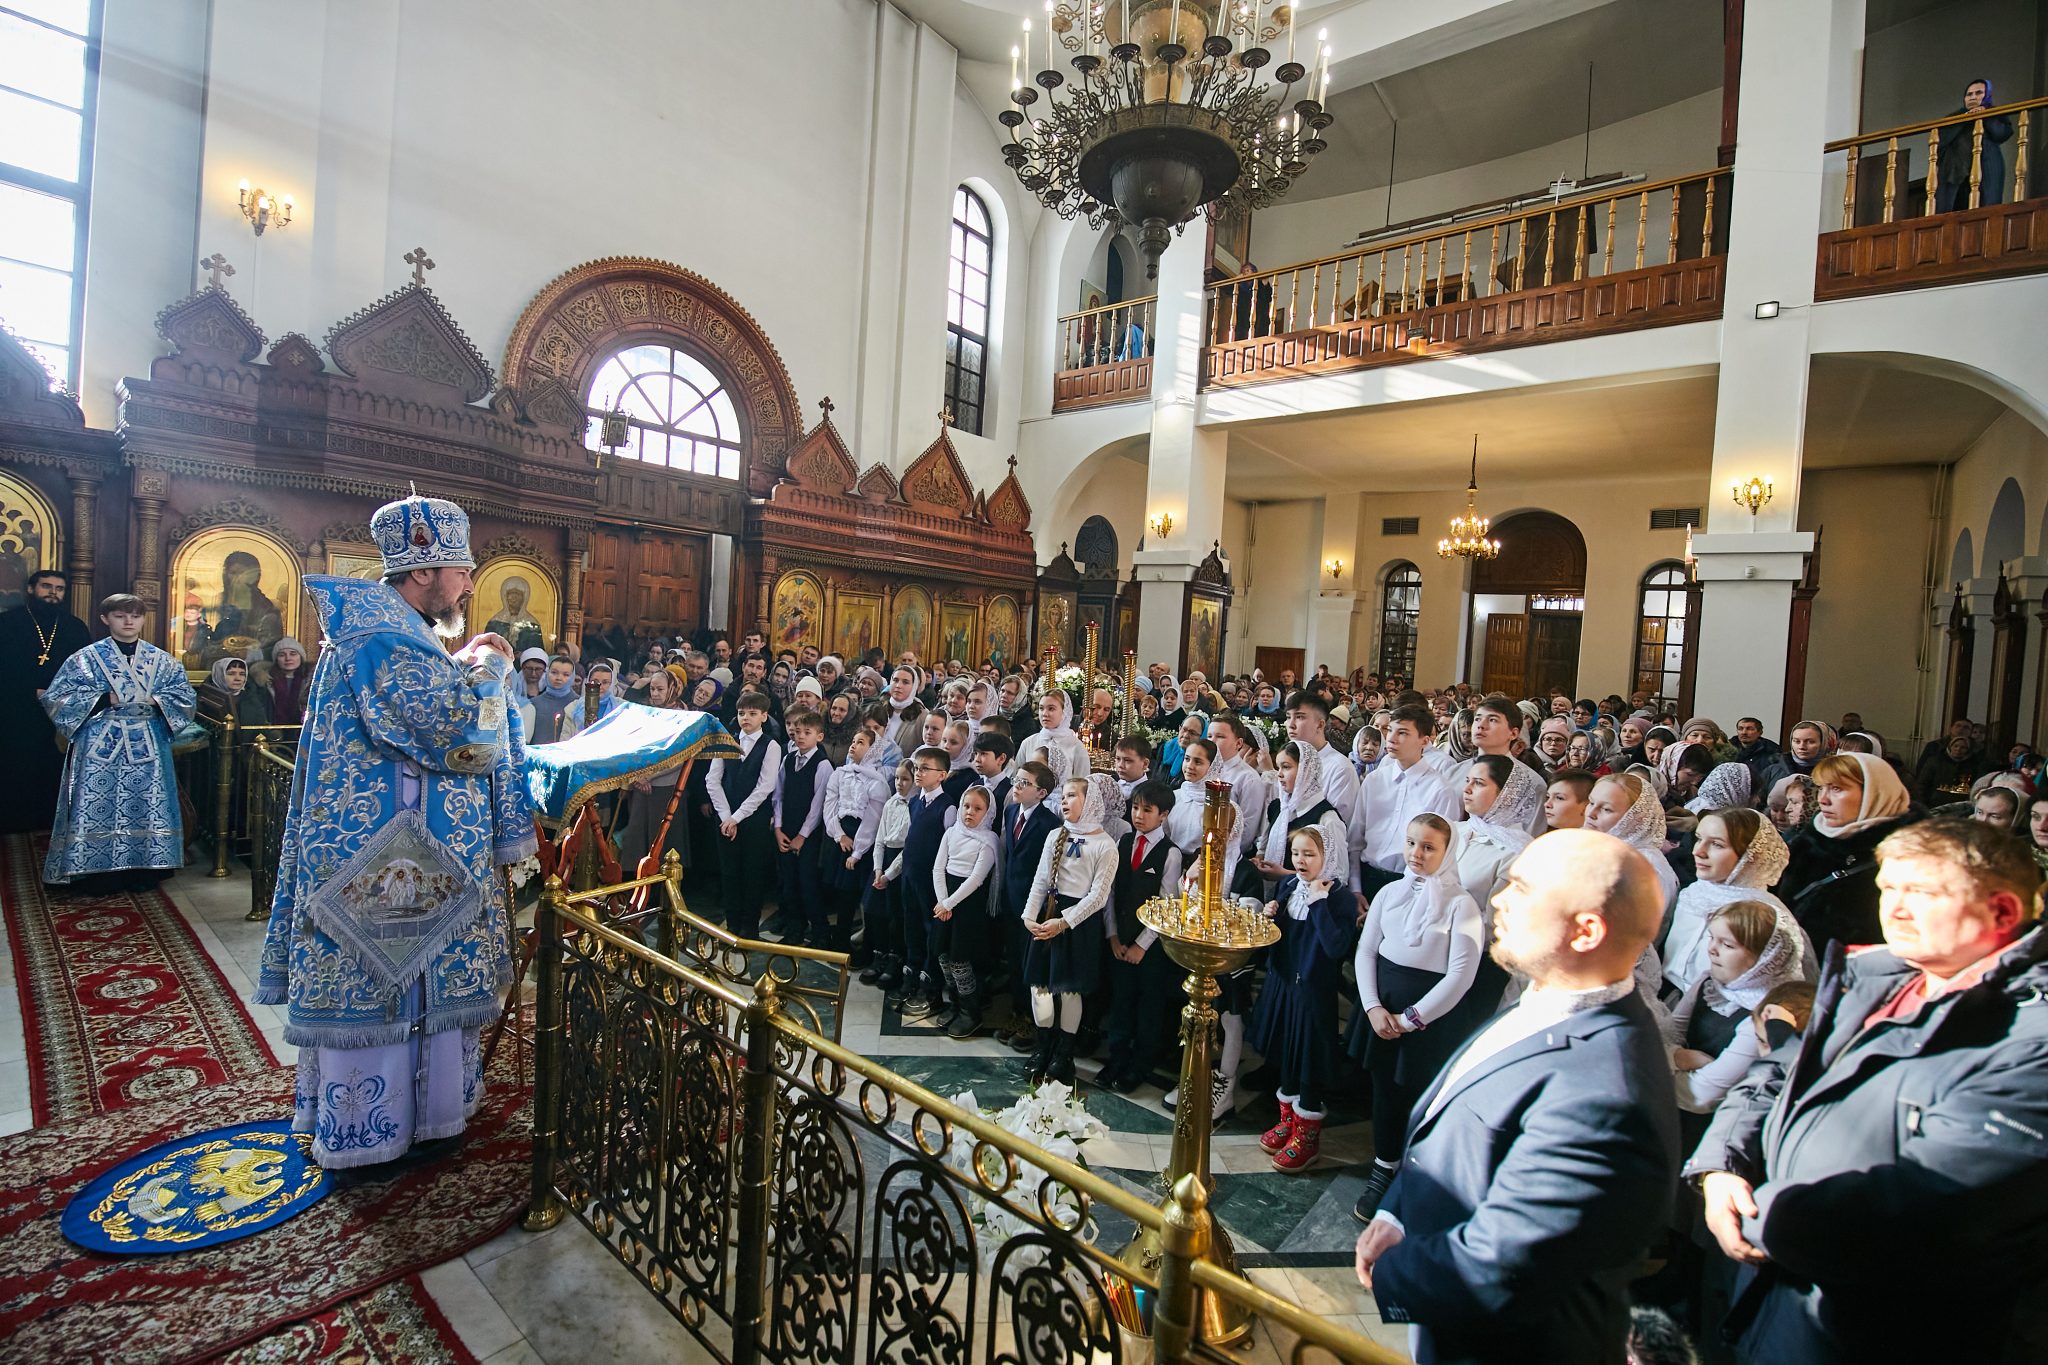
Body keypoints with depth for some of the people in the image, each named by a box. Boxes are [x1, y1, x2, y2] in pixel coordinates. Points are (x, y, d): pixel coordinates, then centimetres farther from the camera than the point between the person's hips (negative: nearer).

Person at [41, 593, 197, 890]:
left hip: (148, 748, 2)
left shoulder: (162, 660, 9)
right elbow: (55, 698, 0)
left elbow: (185, 696, 8)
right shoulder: (86, 658, 4)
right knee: (97, 807, -4)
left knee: (147, 807, 2)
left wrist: (155, 701, -10)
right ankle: (98, 874, 4)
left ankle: (143, 871, 9)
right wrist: (104, 700, -12)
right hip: (100, 746, -1)